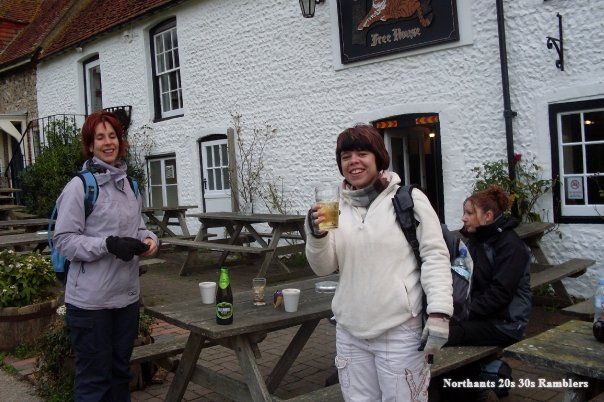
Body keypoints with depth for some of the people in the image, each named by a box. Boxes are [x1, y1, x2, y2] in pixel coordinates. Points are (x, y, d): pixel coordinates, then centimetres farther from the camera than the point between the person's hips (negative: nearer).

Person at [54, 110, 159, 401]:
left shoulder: (128, 184, 10)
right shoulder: (80, 186, -11)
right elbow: (64, 240, -14)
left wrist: (149, 238, -2)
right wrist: (108, 245, -25)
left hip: (127, 297, 7)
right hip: (91, 301, -6)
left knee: (120, 371, 20)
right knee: (94, 378, 5)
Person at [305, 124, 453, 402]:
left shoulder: (409, 199, -6)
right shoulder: (337, 207, 6)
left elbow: (435, 256, -5)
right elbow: (323, 267, 6)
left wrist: (439, 312, -13)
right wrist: (316, 234, -13)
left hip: (400, 330, -4)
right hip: (350, 332, 4)